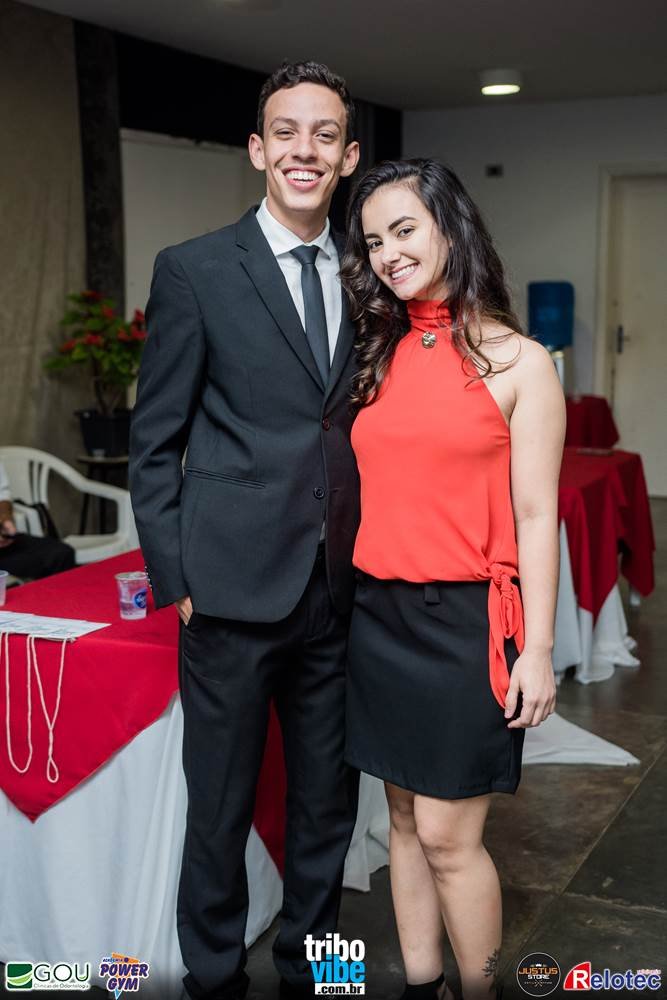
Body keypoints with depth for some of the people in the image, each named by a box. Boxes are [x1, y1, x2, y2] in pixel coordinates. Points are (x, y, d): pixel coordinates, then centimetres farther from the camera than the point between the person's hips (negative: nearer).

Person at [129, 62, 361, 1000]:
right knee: (221, 808, 10)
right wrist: (177, 580, -7)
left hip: (340, 591, 4)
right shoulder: (194, 270, -4)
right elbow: (153, 447, -3)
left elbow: (364, 429, 13)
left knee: (329, 802, 17)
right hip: (235, 590, -4)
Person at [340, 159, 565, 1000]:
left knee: (447, 836, -1)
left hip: (463, 617, -5)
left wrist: (536, 649, -8)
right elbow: (373, 491, 11)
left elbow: (535, 516, -6)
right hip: (380, 613, 5)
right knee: (405, 817, 14)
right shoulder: (380, 355, 8)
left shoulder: (518, 362, -4)